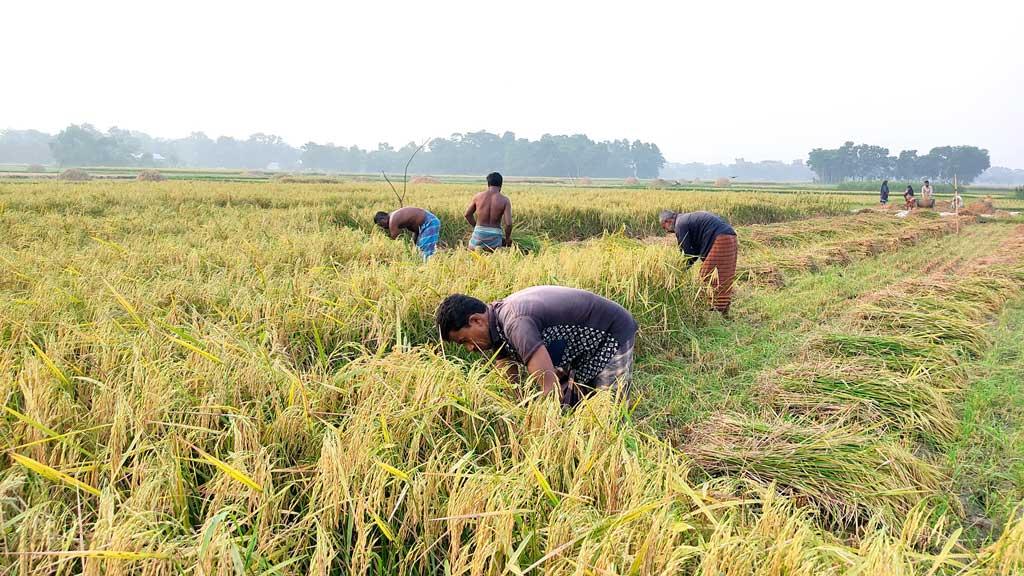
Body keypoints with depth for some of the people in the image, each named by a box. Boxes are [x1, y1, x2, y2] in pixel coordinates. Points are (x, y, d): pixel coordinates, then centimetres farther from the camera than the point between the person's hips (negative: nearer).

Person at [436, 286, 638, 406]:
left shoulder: (515, 323, -35)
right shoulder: (499, 323, -4)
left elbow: (551, 389, -40)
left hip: (612, 335, -9)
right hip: (584, 349, 9)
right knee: (565, 408, 13)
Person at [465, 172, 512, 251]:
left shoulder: (478, 196, 1)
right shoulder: (505, 200, -5)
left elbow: (467, 214, 13)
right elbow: (508, 223, -12)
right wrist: (507, 238, 6)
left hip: (479, 235, 2)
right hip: (494, 238, -2)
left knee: (471, 249, 27)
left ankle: (478, 249, -8)